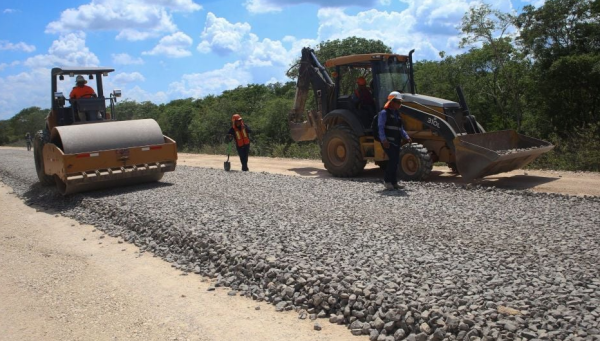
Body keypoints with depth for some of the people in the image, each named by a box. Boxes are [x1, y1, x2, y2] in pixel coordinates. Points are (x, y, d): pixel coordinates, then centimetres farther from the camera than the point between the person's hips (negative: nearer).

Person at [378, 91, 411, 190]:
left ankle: (394, 182, 13)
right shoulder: (384, 113, -5)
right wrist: (383, 139, -23)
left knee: (396, 161, 7)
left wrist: (406, 137, 10)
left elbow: (400, 129, 24)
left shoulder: (397, 114, 21)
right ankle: (387, 180, -6)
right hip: (388, 142, -8)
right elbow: (380, 127, -13)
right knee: (393, 159, -17)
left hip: (396, 142, 8)